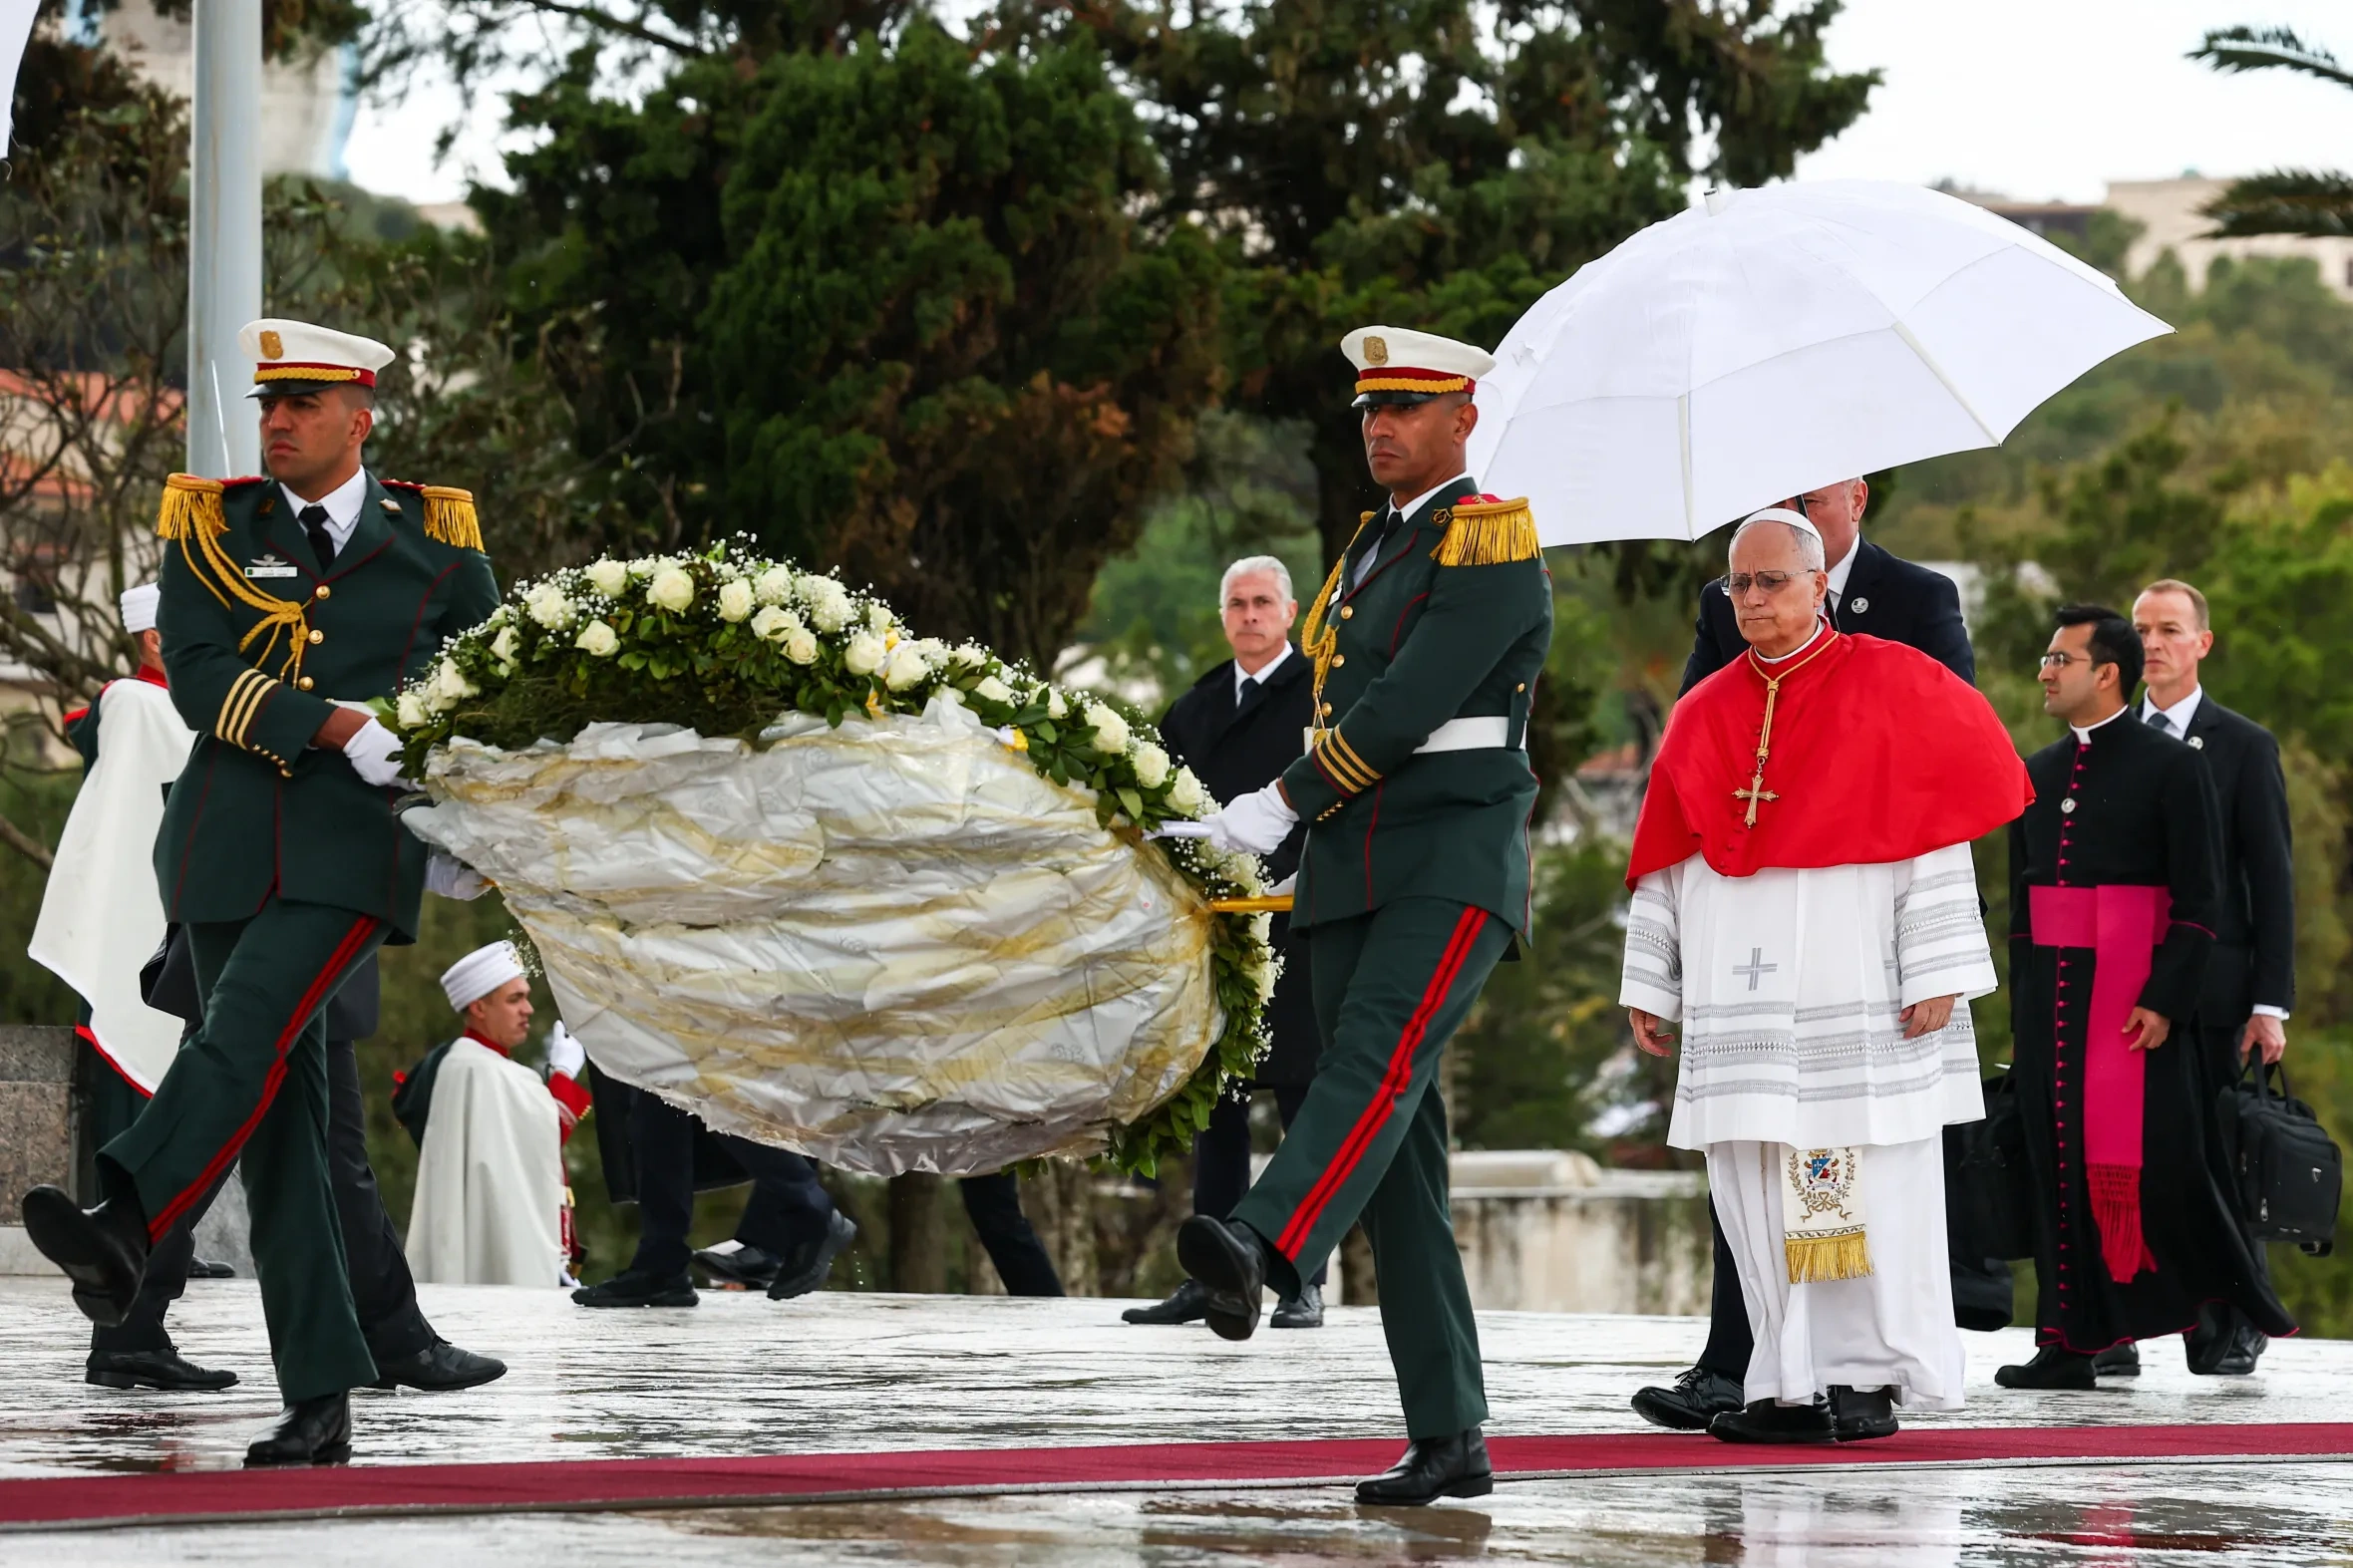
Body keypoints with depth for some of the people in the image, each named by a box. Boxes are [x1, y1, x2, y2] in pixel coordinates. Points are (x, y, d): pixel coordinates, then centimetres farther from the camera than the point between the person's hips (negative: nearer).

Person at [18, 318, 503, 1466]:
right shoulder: (213, 527, 10)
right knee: (279, 1109, -1)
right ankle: (321, 1401, -1)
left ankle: (125, 1231, -46)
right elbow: (198, 680, -4)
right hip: (230, 841, 2)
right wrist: (344, 728, -14)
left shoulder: (435, 536, 9)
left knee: (248, 1029, -27)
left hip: (358, 845, -2)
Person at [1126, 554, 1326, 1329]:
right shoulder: (1194, 710, 17)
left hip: (1297, 936, -5)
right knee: (1217, 1114, 7)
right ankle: (1210, 1279, 10)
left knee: (1305, 1112, -1)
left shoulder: (1321, 695, 0)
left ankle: (1305, 1282, 2)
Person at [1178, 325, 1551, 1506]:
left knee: (1379, 1055, -31)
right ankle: (1447, 1441, 2)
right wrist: (1317, 841, 21)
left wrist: (1284, 804, -11)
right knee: (1399, 1161, 2)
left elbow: (1410, 704, -16)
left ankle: (1264, 1250, -58)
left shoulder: (1492, 546, -6)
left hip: (1454, 863, -8)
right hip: (1350, 875, 8)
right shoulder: (1369, 550, 21)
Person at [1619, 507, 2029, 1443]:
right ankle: (1793, 1385, 2)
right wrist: (1648, 982, 10)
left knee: (1869, 1181, -6)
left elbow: (1933, 836, -2)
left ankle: (1870, 1376, -1)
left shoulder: (1890, 685, 2)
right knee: (1757, 1186, -1)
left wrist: (1937, 971, -9)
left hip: (1853, 985, -4)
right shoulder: (1705, 714, 14)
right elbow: (1666, 861, 16)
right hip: (1741, 995, 4)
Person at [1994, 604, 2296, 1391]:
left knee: (2158, 1161, -6)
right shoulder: (2037, 774, 14)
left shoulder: (2170, 765, -3)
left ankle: (2237, 1293, 15)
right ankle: (2070, 1344, 5)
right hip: (2048, 994, 6)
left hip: (2133, 999, -6)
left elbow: (2198, 899, -7)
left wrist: (2164, 1000, -15)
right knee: (2061, 1168, 3)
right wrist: (2023, 1008, 13)